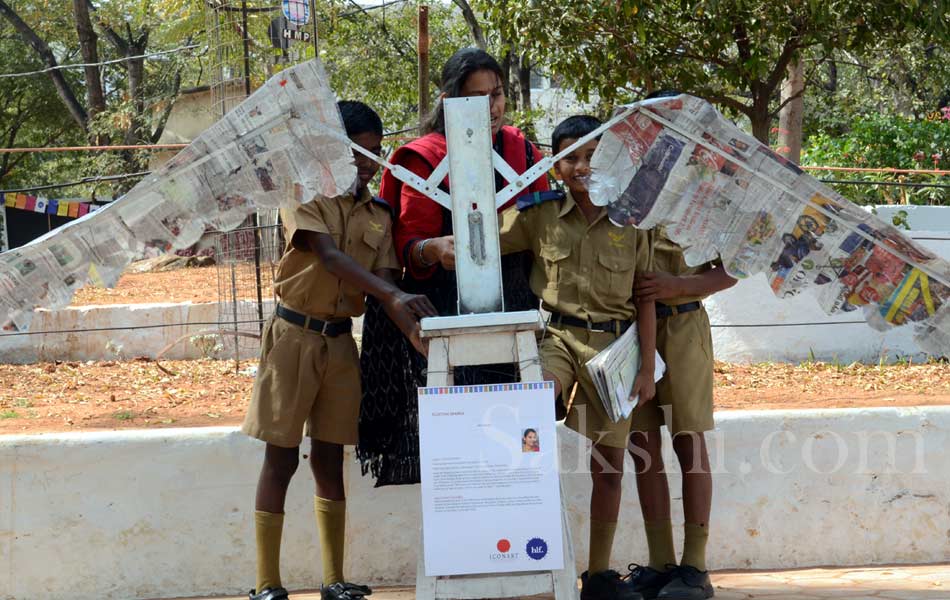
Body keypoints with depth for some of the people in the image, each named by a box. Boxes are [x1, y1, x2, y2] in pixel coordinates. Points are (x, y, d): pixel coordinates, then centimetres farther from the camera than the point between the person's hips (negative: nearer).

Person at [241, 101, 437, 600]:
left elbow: (383, 283, 0)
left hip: (341, 340, 5)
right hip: (295, 334, -5)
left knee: (330, 459, 8)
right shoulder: (305, 197, -9)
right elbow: (329, 257, -24)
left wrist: (417, 333, -19)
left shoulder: (378, 216, 7)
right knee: (281, 459, -3)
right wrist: (394, 295, -37)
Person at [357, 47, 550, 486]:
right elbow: (409, 245, -9)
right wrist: (434, 249, -31)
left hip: (513, 313, 4)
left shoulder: (522, 152, 11)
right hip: (446, 314, -4)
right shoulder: (425, 159, -2)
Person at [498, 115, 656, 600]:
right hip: (559, 335, -1)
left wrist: (647, 366, 1)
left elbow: (645, 300, 5)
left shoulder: (630, 221, 3)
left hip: (615, 342, 1)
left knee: (609, 466, 5)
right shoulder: (539, 216, 3)